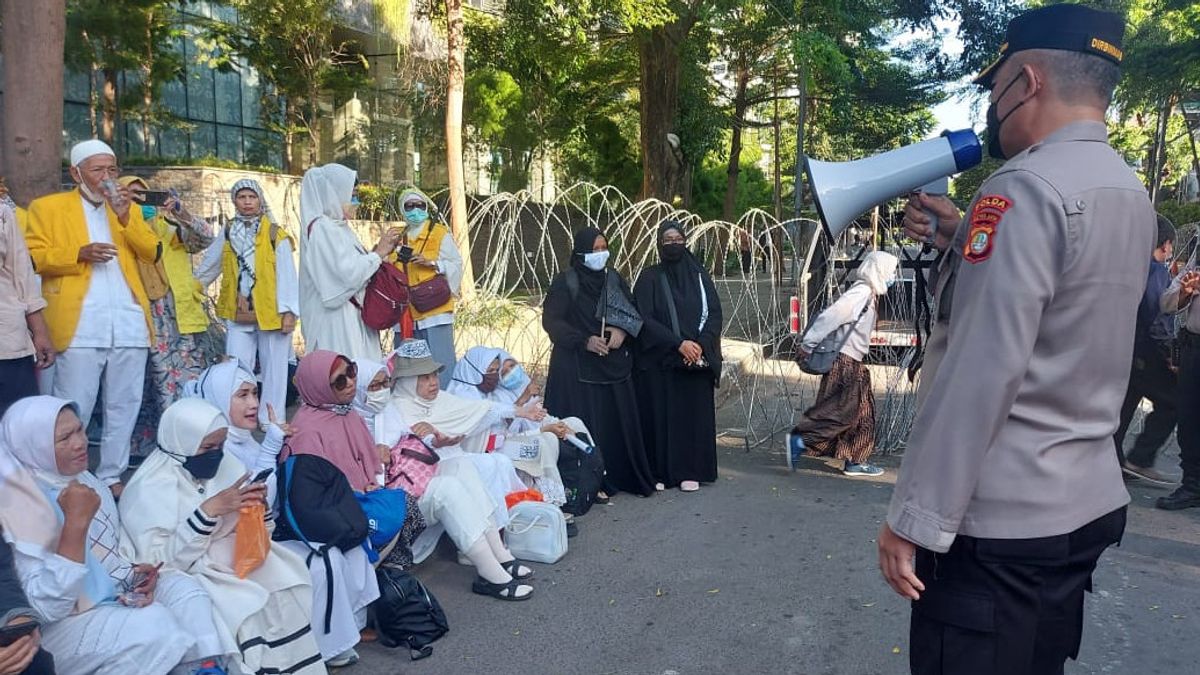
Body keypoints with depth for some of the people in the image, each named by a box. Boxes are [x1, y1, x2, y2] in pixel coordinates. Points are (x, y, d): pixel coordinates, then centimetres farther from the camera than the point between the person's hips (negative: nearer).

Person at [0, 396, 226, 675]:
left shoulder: (81, 478, 3)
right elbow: (48, 605, -28)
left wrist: (138, 571, -4)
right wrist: (76, 521, -32)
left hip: (118, 596, 8)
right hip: (64, 623, -8)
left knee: (184, 588, -11)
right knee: (155, 623, -26)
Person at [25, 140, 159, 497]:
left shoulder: (129, 208, 20)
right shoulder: (48, 207, 10)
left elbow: (152, 253, 7)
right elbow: (32, 256, 0)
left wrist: (126, 217, -3)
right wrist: (78, 253, -13)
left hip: (129, 324, 4)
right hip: (80, 326, -4)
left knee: (124, 407, 7)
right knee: (73, 411, -2)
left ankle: (111, 477, 16)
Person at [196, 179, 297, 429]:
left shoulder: (276, 235, -2)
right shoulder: (228, 233, 10)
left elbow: (287, 275, -7)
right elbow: (208, 266, 19)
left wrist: (288, 311, -12)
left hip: (270, 313, -3)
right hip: (238, 313, 3)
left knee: (273, 370, 4)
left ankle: (270, 422, 14)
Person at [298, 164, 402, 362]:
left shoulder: (339, 227, 16)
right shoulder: (321, 228, -11)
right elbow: (346, 274, -20)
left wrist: (381, 251, 7)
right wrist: (378, 253, -10)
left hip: (353, 319, 9)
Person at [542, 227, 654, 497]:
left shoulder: (614, 278, 11)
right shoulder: (565, 281, -4)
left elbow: (634, 312, 11)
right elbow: (551, 320, -8)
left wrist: (622, 330, -10)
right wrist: (585, 341, -18)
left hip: (615, 362, 5)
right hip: (578, 366, -4)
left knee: (619, 421, 5)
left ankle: (622, 477, 18)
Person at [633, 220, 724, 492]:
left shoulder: (699, 275, 8)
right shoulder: (650, 277, 0)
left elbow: (714, 313, 4)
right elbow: (645, 319, -9)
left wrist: (700, 344, -13)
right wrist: (679, 343, -17)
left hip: (697, 359, 3)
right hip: (659, 360, -2)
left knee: (694, 413, 3)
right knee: (660, 413, -1)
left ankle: (690, 471, 11)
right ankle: (659, 472, 8)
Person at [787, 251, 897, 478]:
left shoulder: (870, 294, 15)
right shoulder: (862, 293, -16)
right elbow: (831, 316, -23)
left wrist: (809, 343, 14)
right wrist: (808, 345, -21)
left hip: (853, 363, 10)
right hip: (844, 361, -10)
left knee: (863, 412, 12)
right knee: (844, 410, -9)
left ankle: (855, 461, 17)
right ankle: (800, 439, -4)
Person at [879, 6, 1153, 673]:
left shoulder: (1026, 187, -18)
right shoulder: (1131, 194, 11)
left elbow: (980, 373, -24)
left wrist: (914, 517, -19)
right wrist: (963, 238, 11)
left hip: (1001, 518, -9)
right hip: (1089, 500, 9)